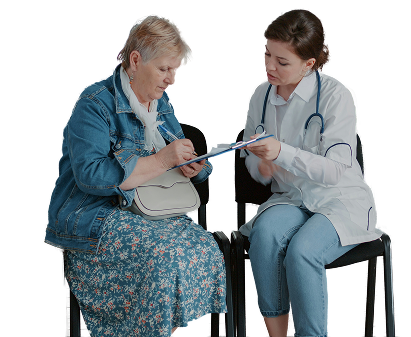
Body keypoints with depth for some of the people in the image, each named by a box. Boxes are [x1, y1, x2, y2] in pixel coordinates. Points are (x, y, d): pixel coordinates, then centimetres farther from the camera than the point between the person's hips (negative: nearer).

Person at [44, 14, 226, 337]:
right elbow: (91, 175, -22)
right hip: (94, 217, -7)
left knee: (205, 247, -21)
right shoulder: (97, 102, -10)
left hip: (150, 212, 7)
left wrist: (191, 165, -4)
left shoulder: (161, 102, 15)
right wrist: (161, 161, -22)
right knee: (165, 256, -31)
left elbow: (177, 155, 22)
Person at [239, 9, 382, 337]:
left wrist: (281, 153, -34)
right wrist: (261, 167, -10)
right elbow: (252, 161, 15)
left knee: (301, 251, -34)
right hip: (291, 199, 4)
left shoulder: (336, 95, -13)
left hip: (343, 201, -4)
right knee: (264, 233, -31)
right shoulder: (261, 95, 4)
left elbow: (335, 170, -20)